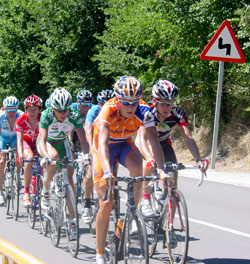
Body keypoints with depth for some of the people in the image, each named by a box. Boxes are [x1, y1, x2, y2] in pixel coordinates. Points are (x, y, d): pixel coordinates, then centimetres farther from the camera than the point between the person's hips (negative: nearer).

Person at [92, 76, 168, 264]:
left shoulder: (143, 111, -26)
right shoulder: (108, 111, -35)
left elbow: (154, 142, -31)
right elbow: (102, 143, -47)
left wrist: (162, 170, -45)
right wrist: (107, 172, -62)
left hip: (124, 144, 2)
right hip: (105, 148, -2)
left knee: (137, 165, -34)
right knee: (106, 204, -8)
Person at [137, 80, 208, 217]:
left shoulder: (178, 113, -28)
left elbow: (188, 137, -35)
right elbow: (142, 138, -47)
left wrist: (198, 159, -51)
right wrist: (151, 160, -64)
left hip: (163, 142, 3)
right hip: (147, 141, -3)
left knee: (173, 170, -12)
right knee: (151, 163, -36)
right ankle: (145, 199, -18)